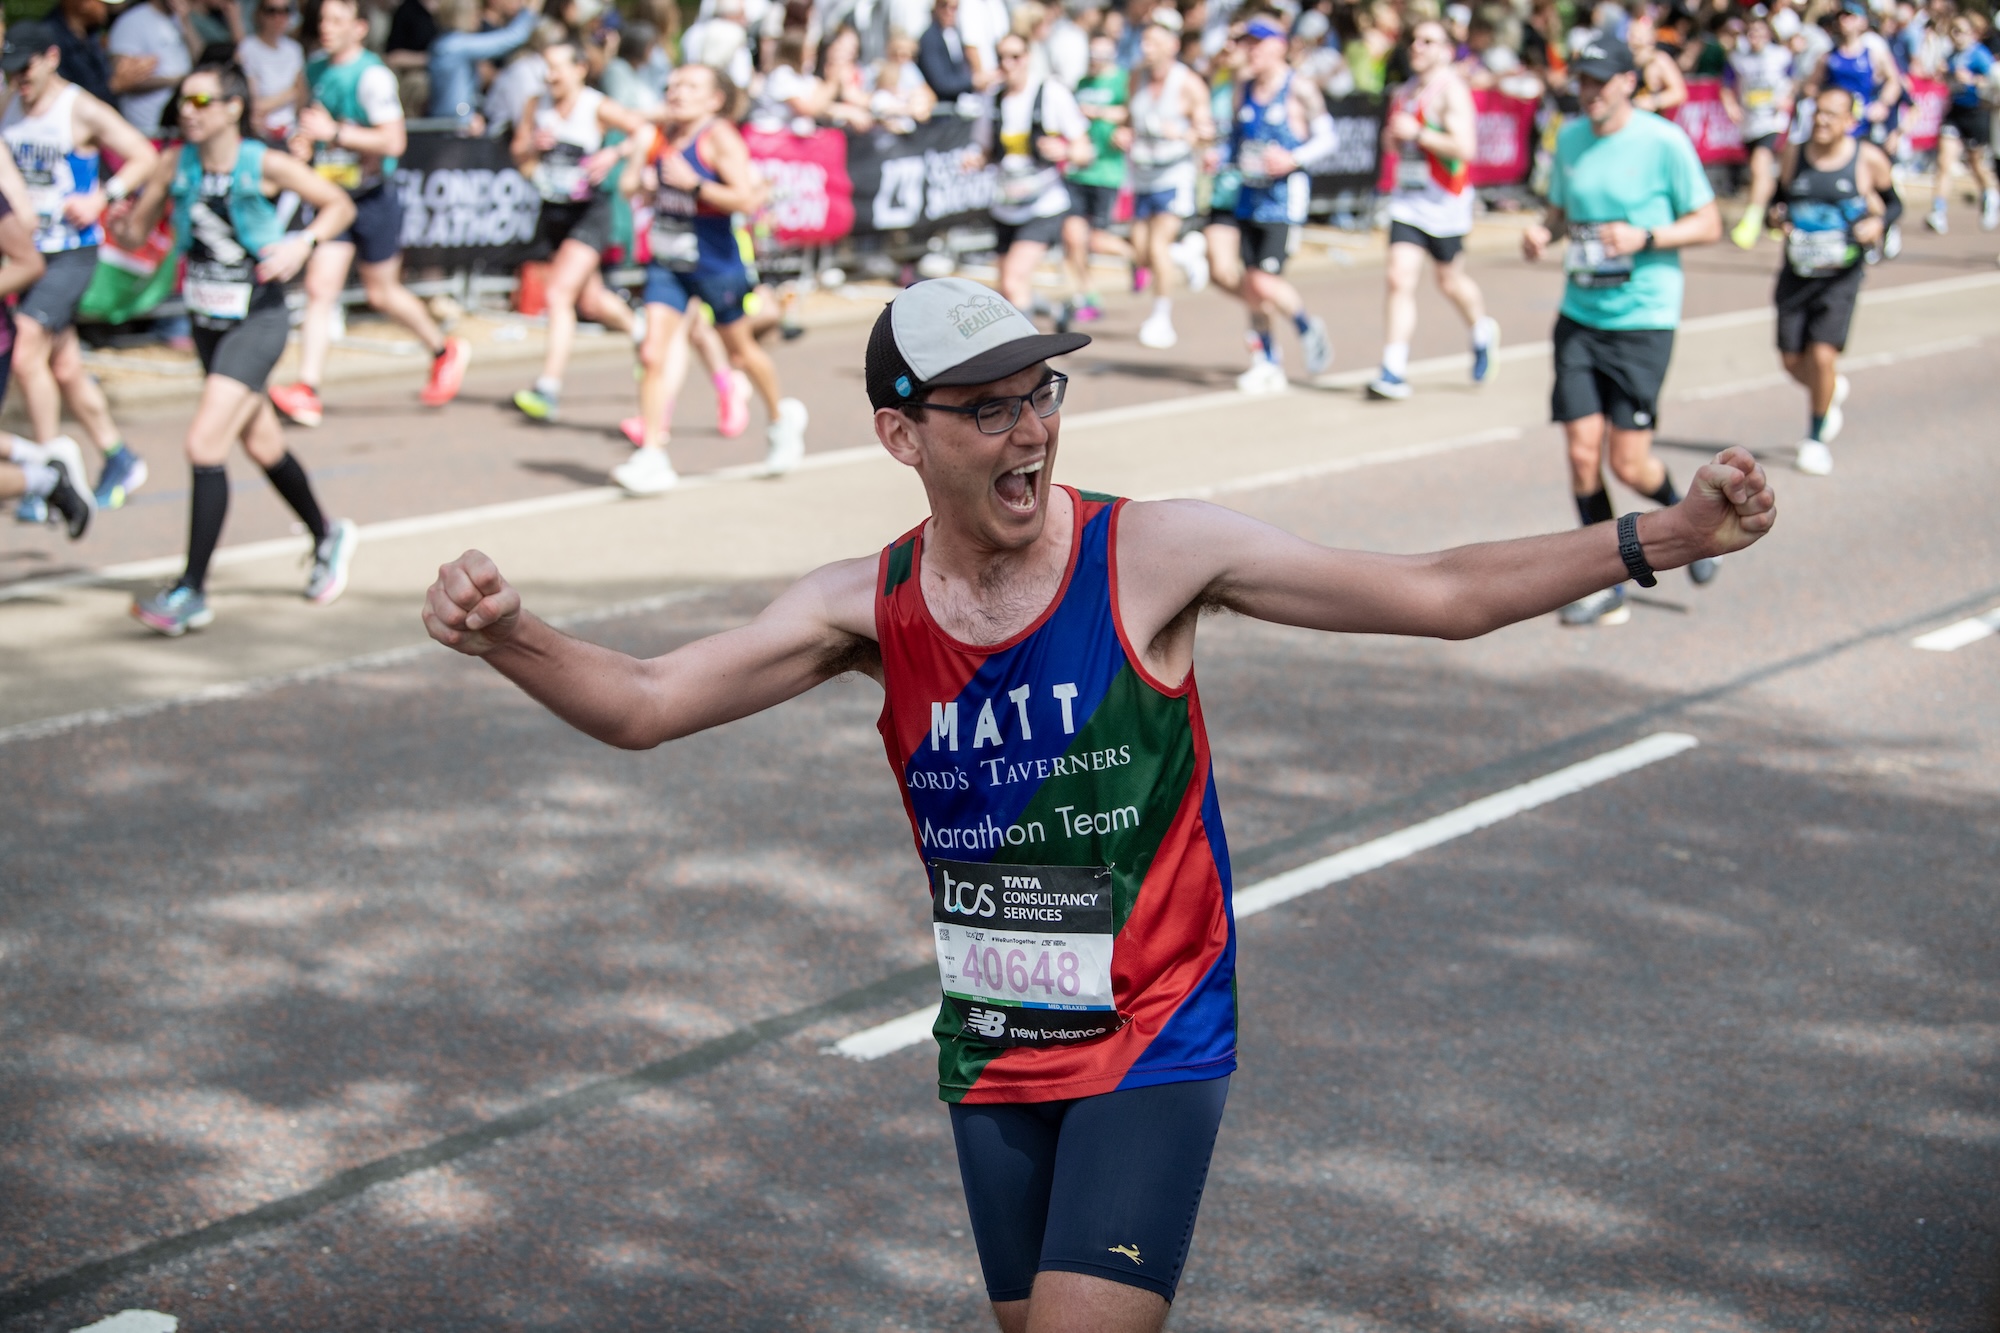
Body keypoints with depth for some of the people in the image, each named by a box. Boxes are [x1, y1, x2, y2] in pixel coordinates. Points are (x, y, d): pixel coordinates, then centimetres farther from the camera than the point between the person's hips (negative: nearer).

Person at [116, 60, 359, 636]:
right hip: (208, 323, 6)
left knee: (204, 444, -17)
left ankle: (192, 592, -12)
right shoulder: (176, 164, -2)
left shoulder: (265, 165, -14)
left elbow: (340, 204, -4)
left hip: (258, 323, -6)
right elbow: (135, 230, 4)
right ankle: (327, 537, 46)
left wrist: (303, 243, -21)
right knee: (262, 445, 21)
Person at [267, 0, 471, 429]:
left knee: (381, 293, 7)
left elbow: (394, 141, -24)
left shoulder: (372, 75, -17)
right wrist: (305, 140, 5)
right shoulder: (316, 69, 7)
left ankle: (446, 351, 31)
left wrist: (335, 132, -26)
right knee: (319, 289, -5)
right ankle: (307, 392, -10)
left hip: (373, 198, -6)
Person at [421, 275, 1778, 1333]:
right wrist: (508, 636, -26)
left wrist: (1660, 539, -20)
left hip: (1155, 1041, -4)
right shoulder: (869, 607, -6)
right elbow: (641, 705, -6)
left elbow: (1440, 594, -12)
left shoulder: (1153, 553, -15)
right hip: (991, 1057, 4)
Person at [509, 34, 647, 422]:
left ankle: (548, 389, -22)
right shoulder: (538, 107, 5)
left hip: (589, 211, -6)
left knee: (559, 295, -19)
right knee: (590, 301, 18)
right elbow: (520, 159, 9)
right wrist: (533, 145, -12)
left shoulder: (598, 108, -9)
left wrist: (613, 154, -25)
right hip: (553, 211, 7)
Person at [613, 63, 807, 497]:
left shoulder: (720, 138, -15)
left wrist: (695, 184, -27)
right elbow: (638, 185, 22)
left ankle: (782, 416, 43)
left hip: (715, 262, -5)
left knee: (741, 350, 15)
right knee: (652, 355, -10)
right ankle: (652, 458, -10)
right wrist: (641, 183, -1)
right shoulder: (663, 135, 5)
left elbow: (748, 201, -23)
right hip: (667, 264, 5)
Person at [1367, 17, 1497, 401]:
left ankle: (1483, 332, 41)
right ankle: (1393, 370, -11)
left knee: (1450, 280, 10)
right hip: (1407, 199, 6)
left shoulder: (1452, 91, -12)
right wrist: (1392, 136, 3)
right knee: (1399, 278, -8)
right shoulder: (1404, 92, 12)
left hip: (1445, 203, -6)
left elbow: (1465, 147, -22)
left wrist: (1417, 133, -19)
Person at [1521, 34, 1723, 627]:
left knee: (1629, 462, -5)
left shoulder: (1664, 142, -8)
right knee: (1582, 452, -2)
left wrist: (1645, 238, -18)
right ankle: (1604, 586, 11)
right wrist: (1542, 232, -2)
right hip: (1578, 316, 5)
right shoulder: (1569, 139, 7)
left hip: (1643, 320, -4)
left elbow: (1708, 225, -4)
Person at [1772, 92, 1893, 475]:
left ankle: (1816, 438, 9)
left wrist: (1879, 221, -13)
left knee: (1822, 355, -13)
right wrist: (1779, 219, -6)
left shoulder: (1869, 159, -5)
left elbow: (1894, 202, 8)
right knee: (1793, 361, 2)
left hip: (1841, 275, -3)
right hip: (1797, 272, 3)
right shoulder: (1795, 156, 3)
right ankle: (1831, 391, 38)